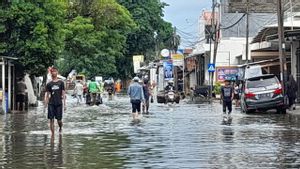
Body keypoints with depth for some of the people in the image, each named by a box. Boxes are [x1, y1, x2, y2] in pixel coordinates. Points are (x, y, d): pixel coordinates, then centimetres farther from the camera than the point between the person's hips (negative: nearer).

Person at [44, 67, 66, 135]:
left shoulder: (61, 83, 3)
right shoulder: (49, 84, 6)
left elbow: (63, 94, 3)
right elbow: (47, 95, 9)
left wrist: (64, 104, -2)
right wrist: (45, 105, 3)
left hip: (59, 103, -1)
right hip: (51, 104, 1)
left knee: (59, 120, 3)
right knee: (51, 120, -3)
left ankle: (60, 128, 34)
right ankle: (52, 133, 3)